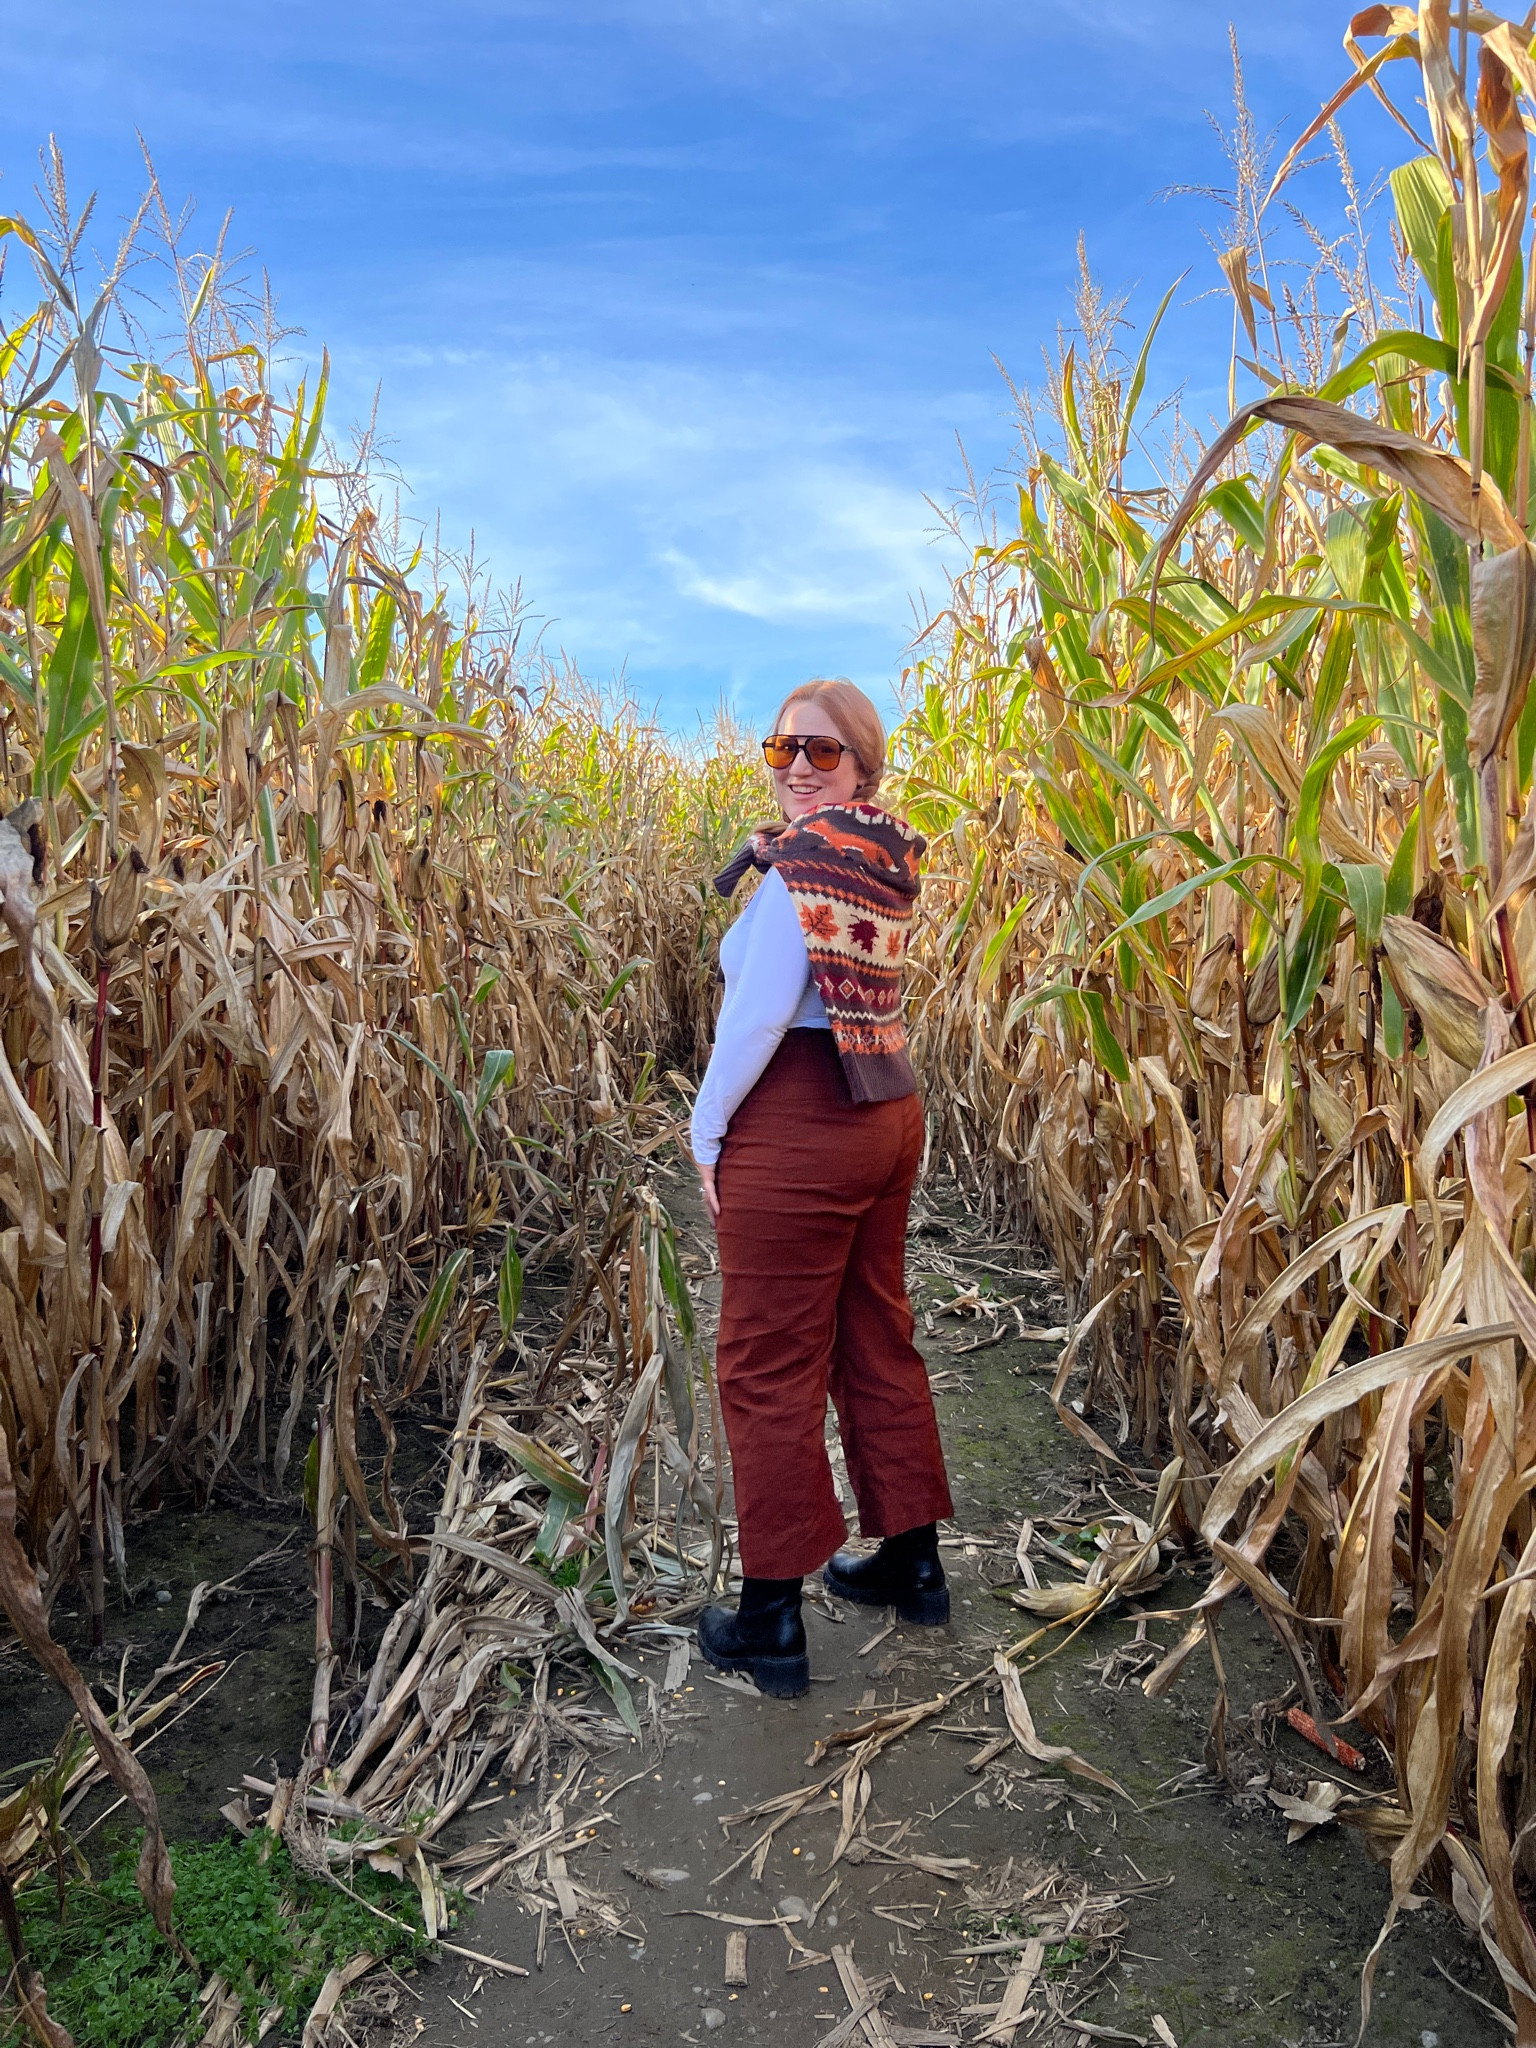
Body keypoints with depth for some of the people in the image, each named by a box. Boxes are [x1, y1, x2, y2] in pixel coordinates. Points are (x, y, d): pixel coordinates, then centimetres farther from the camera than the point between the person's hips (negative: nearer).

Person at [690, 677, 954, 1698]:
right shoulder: (891, 858, 11)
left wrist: (708, 1125, -9)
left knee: (770, 1365, 2)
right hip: (889, 1110, 9)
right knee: (878, 1338, 19)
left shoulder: (805, 856, -14)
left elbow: (760, 1009, -19)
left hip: (797, 1123, -9)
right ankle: (913, 1563, 33)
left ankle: (771, 1623, 13)